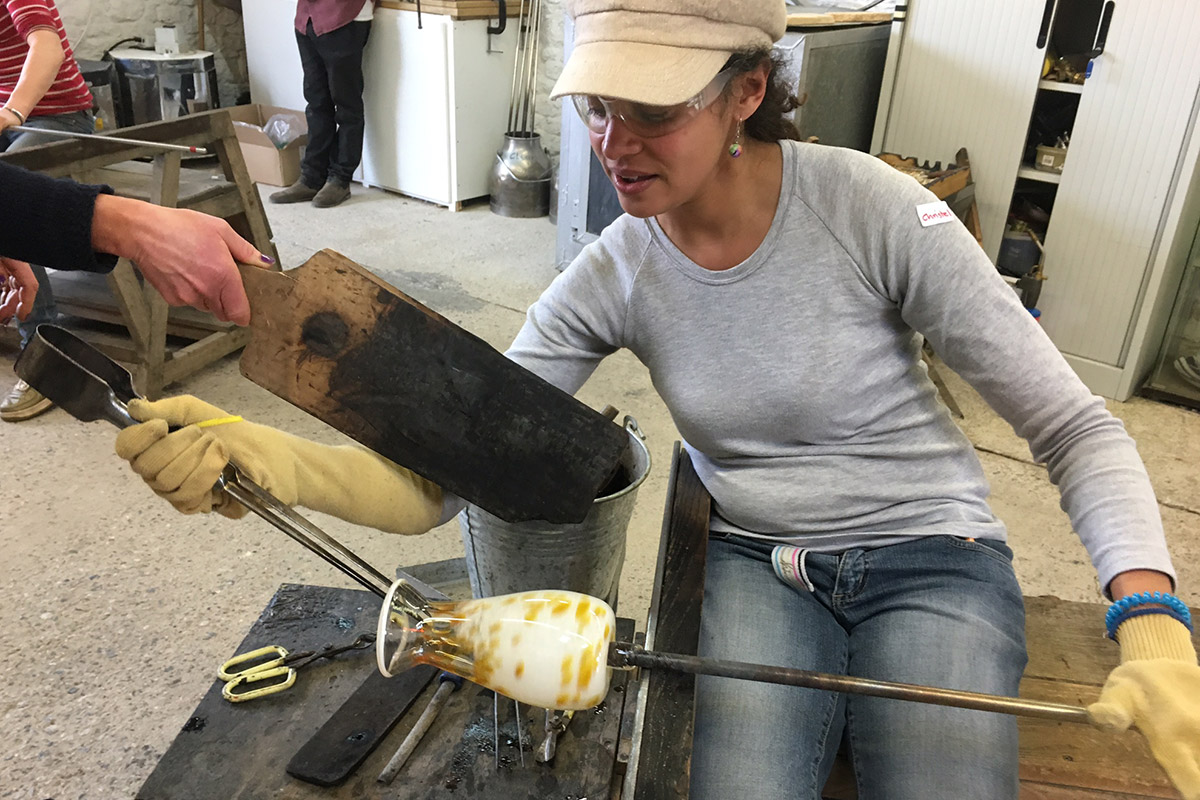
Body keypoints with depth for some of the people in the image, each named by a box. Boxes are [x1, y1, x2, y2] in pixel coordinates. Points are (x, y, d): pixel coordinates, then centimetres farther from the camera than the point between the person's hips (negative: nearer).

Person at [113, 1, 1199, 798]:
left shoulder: (869, 207, -19)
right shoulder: (614, 278, -10)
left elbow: (1076, 426, -13)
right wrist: (277, 464, -32)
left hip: (932, 559, 0)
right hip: (754, 565, 1)